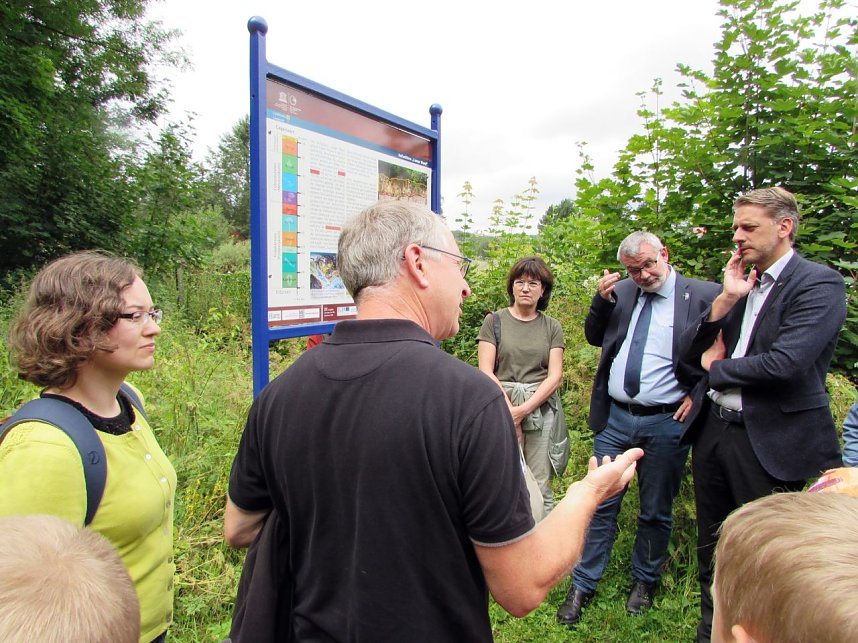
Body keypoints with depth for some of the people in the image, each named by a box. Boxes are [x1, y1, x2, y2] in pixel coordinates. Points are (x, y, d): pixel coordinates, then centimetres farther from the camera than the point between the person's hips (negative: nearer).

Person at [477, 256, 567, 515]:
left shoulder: (552, 327, 10)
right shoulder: (494, 321, 4)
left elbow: (555, 376, 2)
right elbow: (486, 372, -2)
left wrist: (524, 409, -11)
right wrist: (510, 411, -9)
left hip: (542, 409, 2)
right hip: (502, 407, -1)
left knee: (540, 488, 4)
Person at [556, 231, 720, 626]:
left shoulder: (704, 296, -6)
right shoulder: (621, 293, 6)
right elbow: (594, 338, 12)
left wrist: (698, 394, -8)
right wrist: (601, 300, -4)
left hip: (666, 422, -2)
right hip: (614, 417, 3)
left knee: (656, 512, 14)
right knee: (601, 504, 9)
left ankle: (644, 581, 36)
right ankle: (582, 586, 23)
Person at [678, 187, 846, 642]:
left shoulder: (819, 284, -11)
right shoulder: (736, 283, 9)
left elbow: (784, 364, -24)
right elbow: (688, 353, 4)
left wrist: (716, 367, -8)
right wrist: (725, 299, -8)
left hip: (770, 441, -7)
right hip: (714, 430, 7)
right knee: (712, 548, 20)